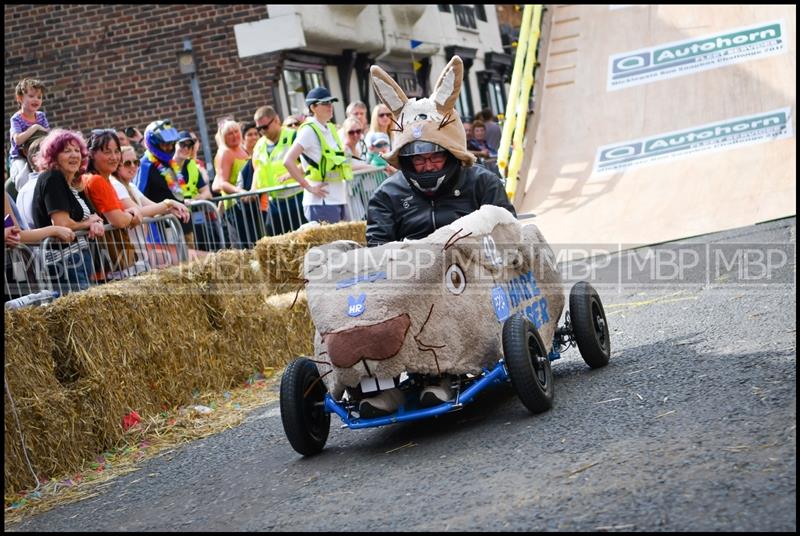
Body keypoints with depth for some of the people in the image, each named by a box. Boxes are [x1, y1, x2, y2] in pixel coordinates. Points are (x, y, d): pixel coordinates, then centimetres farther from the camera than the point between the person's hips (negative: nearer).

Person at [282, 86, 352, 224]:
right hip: (321, 202, -8)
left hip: (339, 199, 8)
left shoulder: (331, 129, 14)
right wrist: (309, 187, -16)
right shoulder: (309, 130, -9)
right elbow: (288, 161, -17)